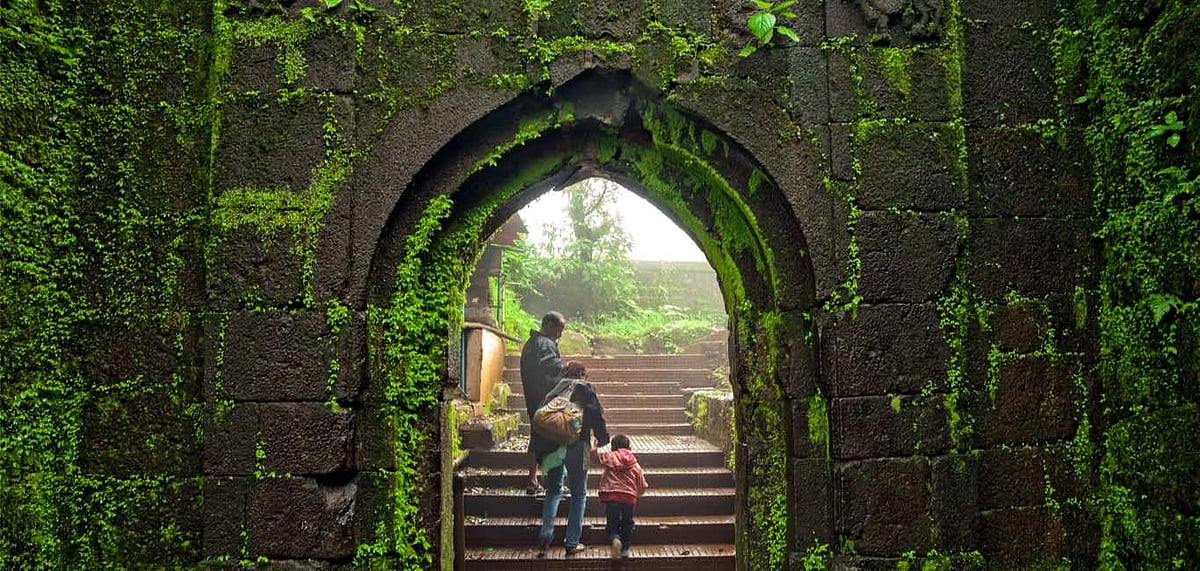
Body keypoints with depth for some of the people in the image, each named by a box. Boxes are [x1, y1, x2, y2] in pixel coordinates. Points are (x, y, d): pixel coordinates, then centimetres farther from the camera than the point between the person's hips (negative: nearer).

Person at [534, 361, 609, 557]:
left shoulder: (554, 391, 16)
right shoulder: (586, 388, 6)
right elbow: (597, 415, 0)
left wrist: (537, 450, 15)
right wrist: (601, 439, 13)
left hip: (551, 446, 4)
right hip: (576, 445, -3)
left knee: (553, 491, 19)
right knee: (578, 494, 10)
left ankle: (545, 537, 5)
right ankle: (572, 543, 11)